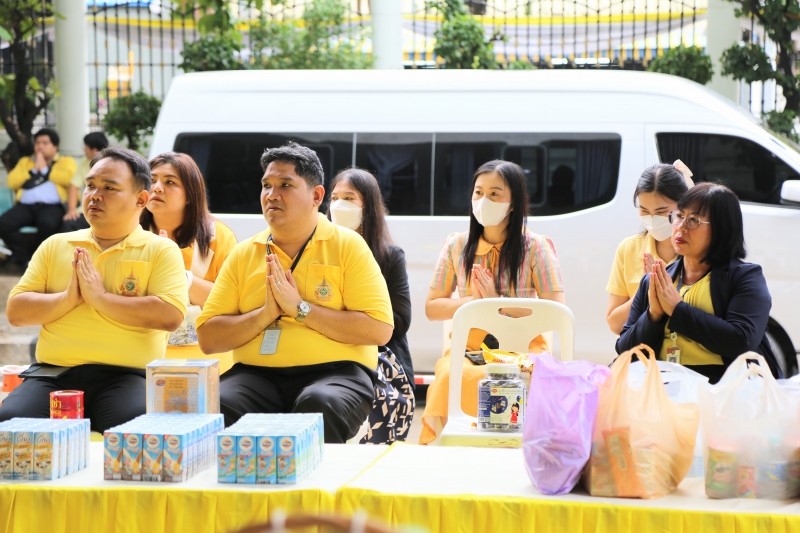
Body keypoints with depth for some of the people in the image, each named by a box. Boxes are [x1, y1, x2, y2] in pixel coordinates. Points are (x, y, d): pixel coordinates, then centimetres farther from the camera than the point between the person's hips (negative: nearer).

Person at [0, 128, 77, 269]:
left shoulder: (66, 161, 18)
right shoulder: (25, 161, 28)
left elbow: (69, 178, -6)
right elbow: (12, 182, 13)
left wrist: (45, 169, 2)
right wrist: (33, 170, 5)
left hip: (52, 206, -3)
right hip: (26, 206, 4)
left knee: (48, 224, -39)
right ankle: (26, 257, -10)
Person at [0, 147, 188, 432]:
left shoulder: (161, 250, 6)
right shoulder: (55, 245, 18)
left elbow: (170, 316, -11)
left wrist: (101, 297, -9)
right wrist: (67, 298, -6)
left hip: (125, 376, -3)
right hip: (53, 372, 3)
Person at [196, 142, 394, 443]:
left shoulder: (348, 246, 4)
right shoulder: (243, 254, 13)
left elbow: (380, 329, -8)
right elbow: (208, 338, 7)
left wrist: (301, 309, -10)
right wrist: (265, 314, -9)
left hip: (334, 371, -2)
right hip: (256, 373, 2)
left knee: (319, 405, -37)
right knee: (215, 405, -30)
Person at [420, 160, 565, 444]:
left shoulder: (535, 247, 0)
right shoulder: (457, 245, 10)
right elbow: (432, 308, 12)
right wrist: (473, 302, -7)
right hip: (467, 349, 3)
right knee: (450, 374, -34)